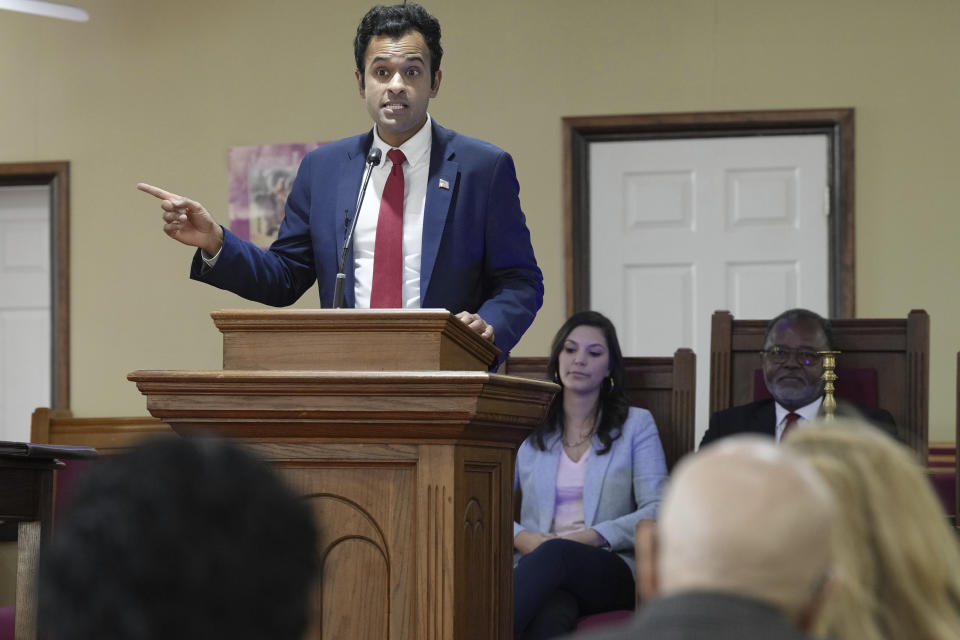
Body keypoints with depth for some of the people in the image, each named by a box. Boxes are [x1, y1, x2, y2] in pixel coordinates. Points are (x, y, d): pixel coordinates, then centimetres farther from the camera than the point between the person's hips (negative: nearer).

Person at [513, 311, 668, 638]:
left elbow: (656, 510, 2)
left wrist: (592, 537, -13)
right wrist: (522, 538, -11)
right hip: (538, 565, 1)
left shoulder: (636, 424, 15)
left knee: (555, 554, -41)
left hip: (610, 572, -1)